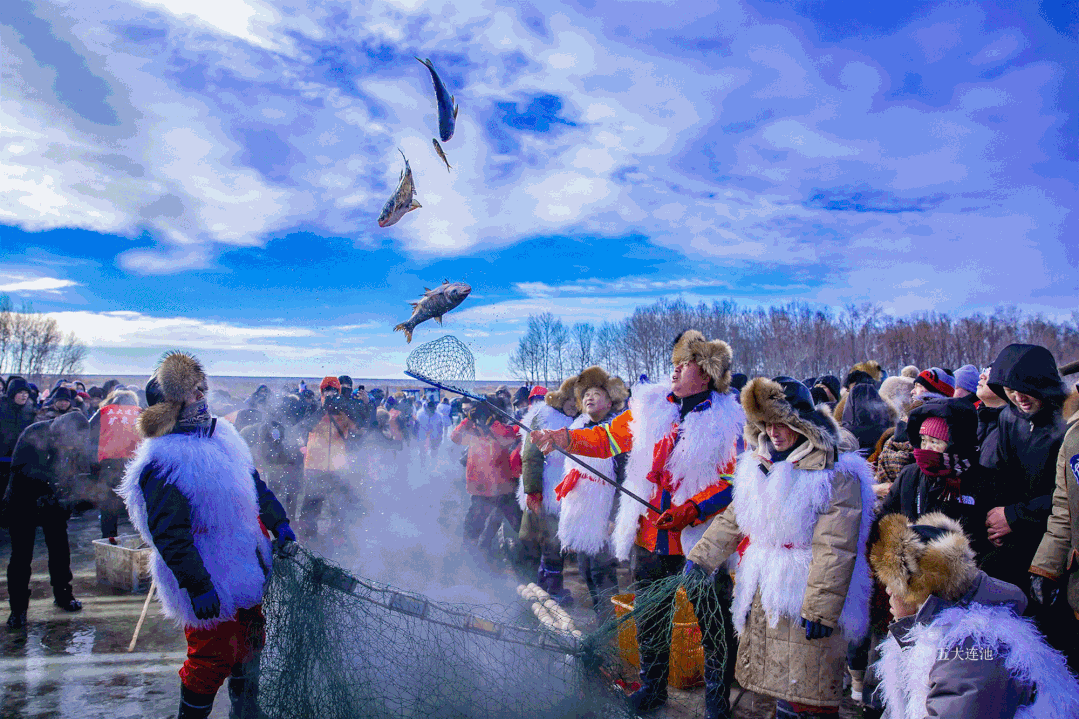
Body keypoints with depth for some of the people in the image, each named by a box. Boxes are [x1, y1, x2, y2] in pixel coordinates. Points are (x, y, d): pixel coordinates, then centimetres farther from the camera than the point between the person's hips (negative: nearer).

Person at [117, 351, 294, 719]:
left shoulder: (221, 434, 5)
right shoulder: (163, 462, -20)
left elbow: (254, 484, 17)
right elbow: (169, 534, -22)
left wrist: (277, 522, 14)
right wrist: (197, 586, -24)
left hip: (248, 564, 8)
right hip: (211, 580, -8)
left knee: (250, 641, 21)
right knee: (212, 657, 1)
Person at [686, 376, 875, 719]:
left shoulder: (836, 474, -15)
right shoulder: (762, 465, 9)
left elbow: (835, 548, -19)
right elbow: (733, 519, 13)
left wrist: (820, 609, -22)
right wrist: (701, 557, 5)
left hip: (805, 594, -7)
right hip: (763, 592, 7)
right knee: (781, 689, 17)